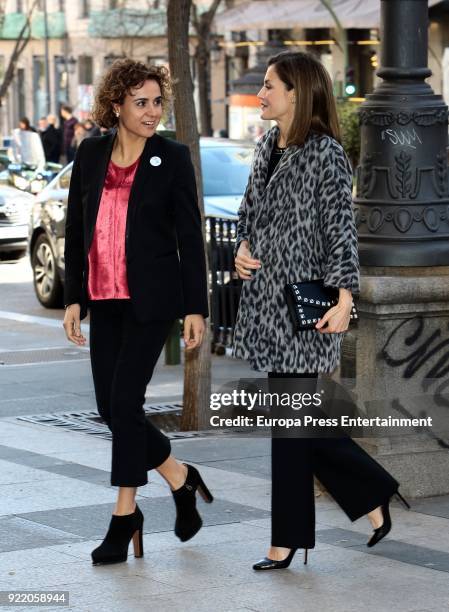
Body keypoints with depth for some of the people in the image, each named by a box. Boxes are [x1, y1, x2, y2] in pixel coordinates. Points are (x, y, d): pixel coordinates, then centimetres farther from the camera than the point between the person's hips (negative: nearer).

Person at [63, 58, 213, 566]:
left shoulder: (172, 158, -4)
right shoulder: (91, 154, 6)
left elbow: (189, 237, -3)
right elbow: (75, 230, 9)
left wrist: (196, 308, -6)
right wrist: (73, 297, 5)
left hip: (151, 296, -5)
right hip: (104, 298, 5)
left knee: (124, 400, -8)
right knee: (109, 405, 6)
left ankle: (124, 518, 3)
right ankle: (180, 479, 26)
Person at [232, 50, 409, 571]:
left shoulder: (325, 153, -11)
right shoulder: (267, 148, 12)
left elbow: (340, 231, -14)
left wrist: (343, 298, -20)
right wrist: (242, 250, 2)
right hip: (264, 299, 8)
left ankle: (288, 539, 7)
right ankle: (372, 498, 24)